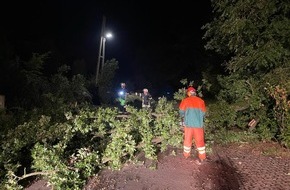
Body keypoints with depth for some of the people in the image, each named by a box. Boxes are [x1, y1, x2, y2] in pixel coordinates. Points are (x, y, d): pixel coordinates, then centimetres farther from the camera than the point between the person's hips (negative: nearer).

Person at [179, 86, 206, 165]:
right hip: (198, 124, 0)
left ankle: (186, 155, 29)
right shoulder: (201, 101, -1)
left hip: (188, 123, 0)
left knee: (187, 140, 15)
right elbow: (203, 113, 3)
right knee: (200, 141, 9)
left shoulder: (185, 100, -4)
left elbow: (181, 112, 0)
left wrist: (184, 118, 20)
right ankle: (202, 158, 14)